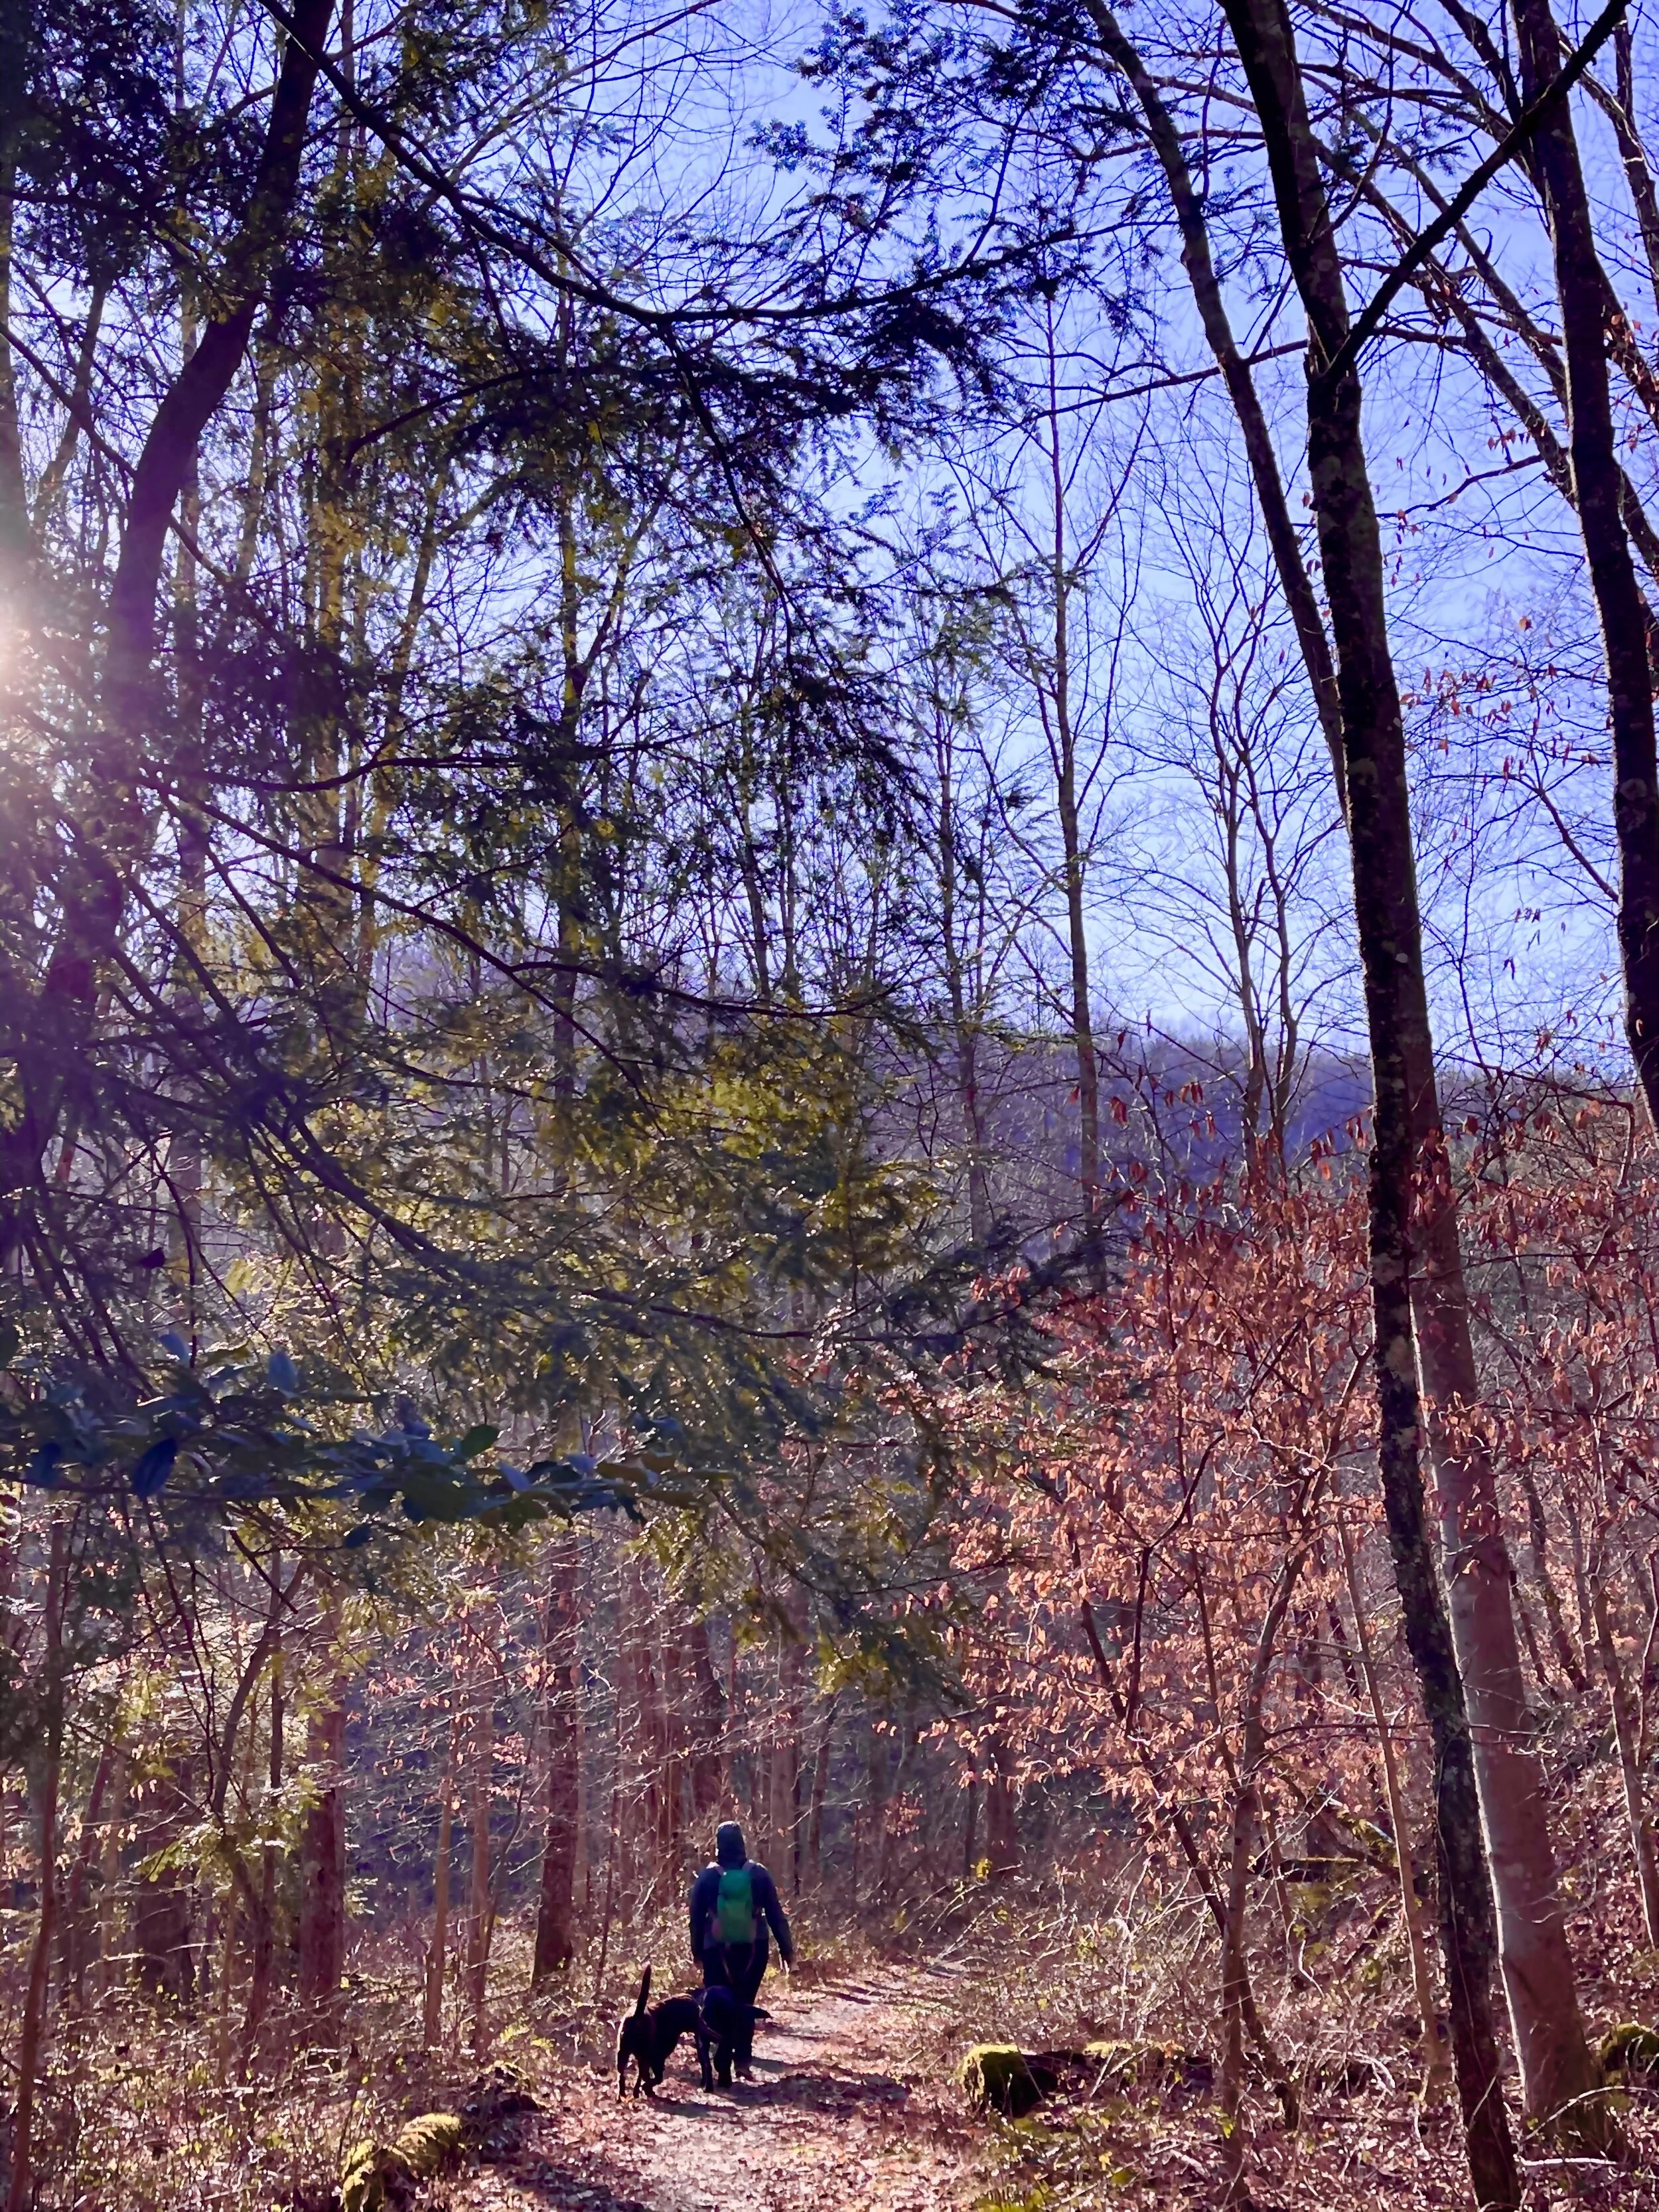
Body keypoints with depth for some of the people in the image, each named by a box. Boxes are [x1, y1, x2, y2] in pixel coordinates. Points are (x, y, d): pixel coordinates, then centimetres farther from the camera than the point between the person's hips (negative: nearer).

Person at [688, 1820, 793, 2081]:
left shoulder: (707, 1877, -3)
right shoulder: (758, 1875, -2)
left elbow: (697, 1917, 2)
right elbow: (775, 1914, 0)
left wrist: (697, 1950, 12)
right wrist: (786, 1948, 6)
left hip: (717, 1949, -1)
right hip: (753, 1949, 1)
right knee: (744, 2004, 10)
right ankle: (742, 2060, 3)